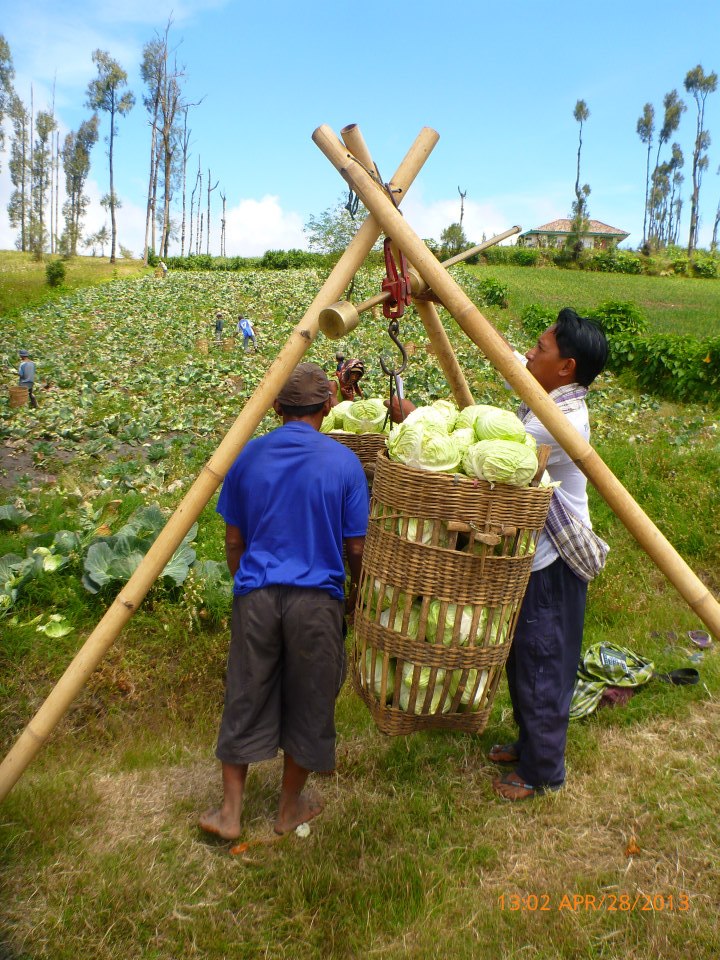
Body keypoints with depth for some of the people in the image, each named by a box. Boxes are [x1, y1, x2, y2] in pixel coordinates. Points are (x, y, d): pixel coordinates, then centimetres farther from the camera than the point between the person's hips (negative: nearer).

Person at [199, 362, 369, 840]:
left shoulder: (248, 456, 1)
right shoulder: (344, 462, -6)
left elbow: (234, 540, 7)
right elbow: (356, 547, -3)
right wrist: (357, 595, 14)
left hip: (254, 594, 2)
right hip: (316, 600, -2)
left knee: (246, 702, 15)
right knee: (309, 705, 15)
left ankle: (231, 810, 25)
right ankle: (292, 806, 32)